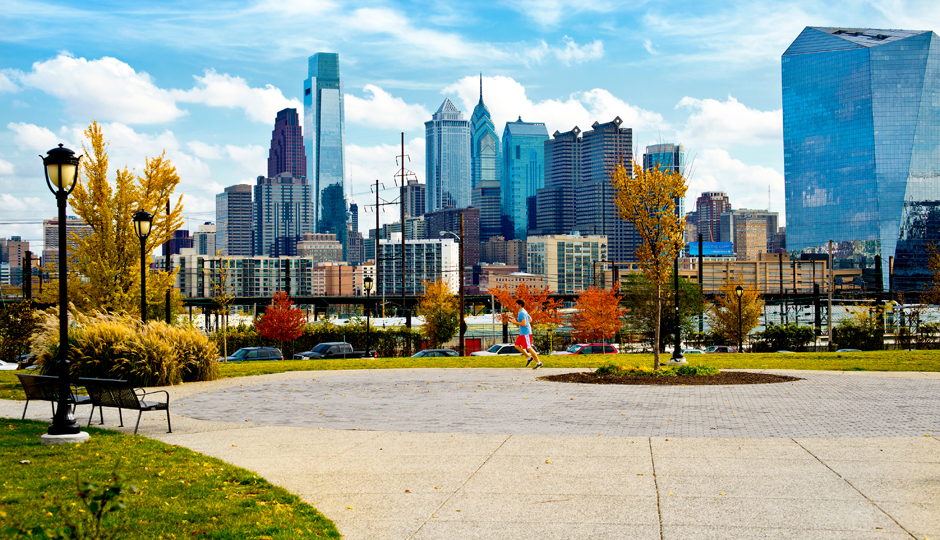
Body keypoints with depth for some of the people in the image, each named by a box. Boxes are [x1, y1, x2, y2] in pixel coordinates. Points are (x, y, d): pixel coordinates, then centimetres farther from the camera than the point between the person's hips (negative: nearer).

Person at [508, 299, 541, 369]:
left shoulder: (522, 313, -17)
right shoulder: (524, 312, 14)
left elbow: (524, 324, -25)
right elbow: (530, 320, 23)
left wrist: (515, 322, -15)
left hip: (526, 333, -10)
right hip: (522, 333, 10)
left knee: (528, 348, -7)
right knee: (517, 346, 9)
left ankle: (538, 363, -2)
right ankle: (529, 358, 13)